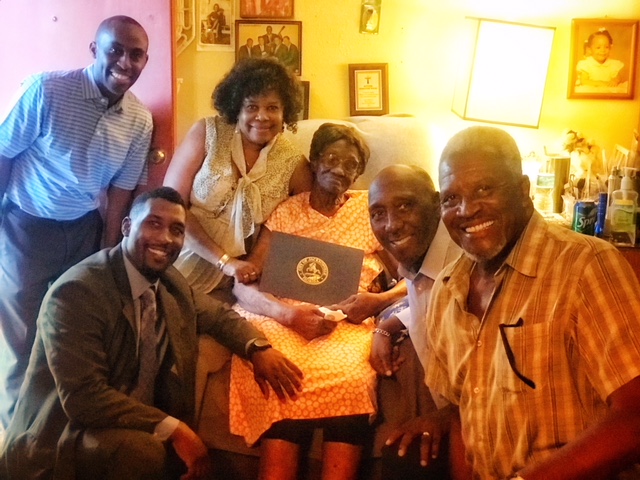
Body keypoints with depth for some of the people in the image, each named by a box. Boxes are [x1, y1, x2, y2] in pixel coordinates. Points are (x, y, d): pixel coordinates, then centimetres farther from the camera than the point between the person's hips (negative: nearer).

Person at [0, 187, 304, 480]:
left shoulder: (170, 283, 2)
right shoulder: (76, 292, -21)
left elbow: (219, 315, 17)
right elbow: (84, 396, -26)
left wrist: (257, 349, -5)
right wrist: (171, 428, -31)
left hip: (139, 426, 7)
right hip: (61, 439, -7)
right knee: (144, 451, -33)